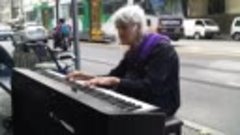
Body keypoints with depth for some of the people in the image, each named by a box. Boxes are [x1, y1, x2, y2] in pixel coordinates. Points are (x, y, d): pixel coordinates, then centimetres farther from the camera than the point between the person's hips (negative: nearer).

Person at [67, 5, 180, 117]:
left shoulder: (161, 49, -17)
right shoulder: (134, 51, 10)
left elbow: (150, 88, -27)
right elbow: (114, 77, 8)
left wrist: (116, 81, -32)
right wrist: (89, 77, -7)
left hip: (159, 108, -8)